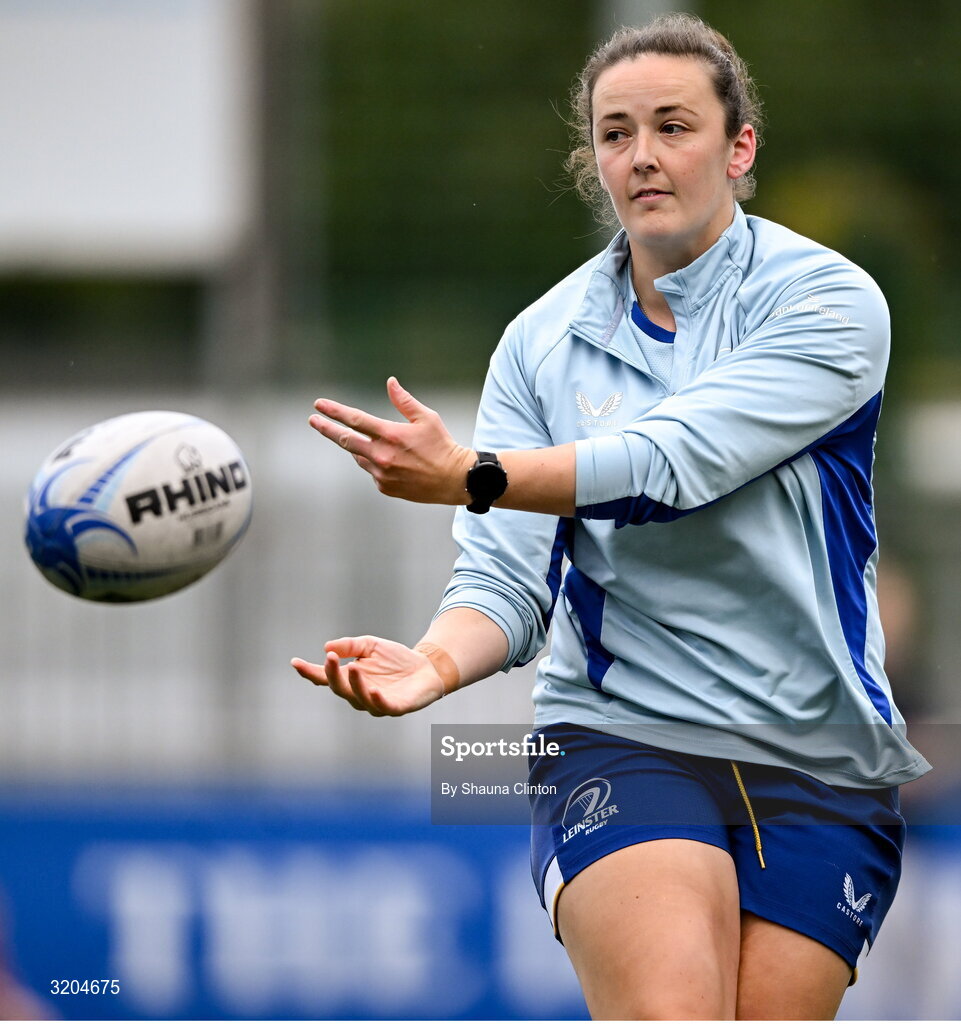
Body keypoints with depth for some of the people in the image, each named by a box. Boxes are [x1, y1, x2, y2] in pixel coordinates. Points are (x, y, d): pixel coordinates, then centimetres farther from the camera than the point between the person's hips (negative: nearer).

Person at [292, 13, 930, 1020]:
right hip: (618, 745, 0)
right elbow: (505, 577, 0)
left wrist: (469, 474, -30)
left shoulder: (826, 300, -4)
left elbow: (675, 465, -19)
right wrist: (437, 659, -23)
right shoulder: (541, 342, 7)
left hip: (820, 770, 0)